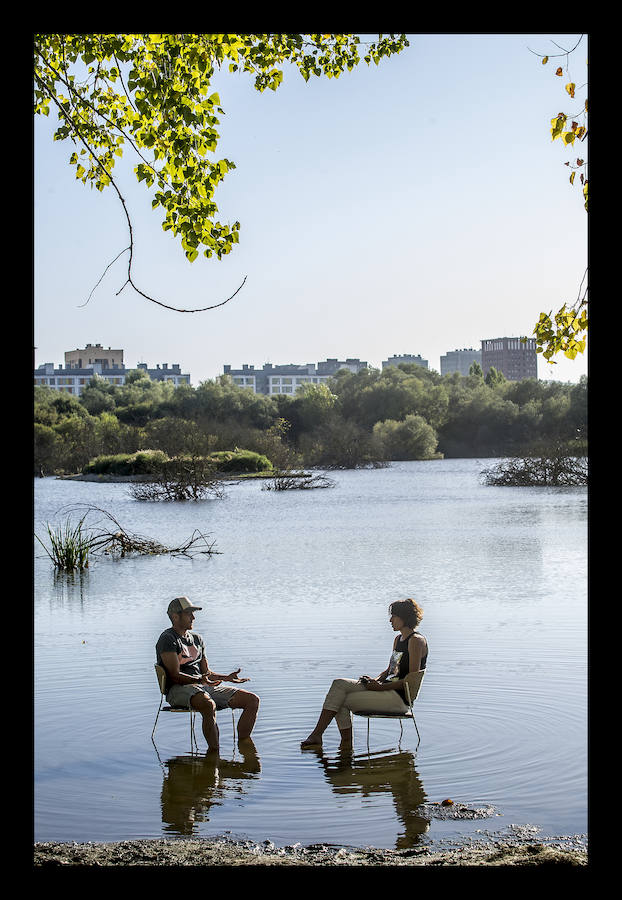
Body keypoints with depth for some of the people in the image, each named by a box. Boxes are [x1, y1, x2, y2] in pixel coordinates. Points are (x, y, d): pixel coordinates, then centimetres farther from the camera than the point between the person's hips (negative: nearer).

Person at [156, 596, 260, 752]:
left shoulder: (197, 638, 23)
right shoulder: (168, 639, -3)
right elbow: (175, 676, -13)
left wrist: (226, 677, 10)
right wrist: (200, 680, -27)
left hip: (205, 686, 8)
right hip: (179, 689, -8)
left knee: (252, 700, -6)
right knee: (209, 705, -42)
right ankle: (214, 751, -32)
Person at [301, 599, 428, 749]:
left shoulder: (416, 641, -12)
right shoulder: (398, 639, 18)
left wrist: (381, 687, -16)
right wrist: (376, 680, 2)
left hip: (399, 697, -9)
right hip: (388, 689, 9)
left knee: (343, 700, -15)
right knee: (339, 684, -7)